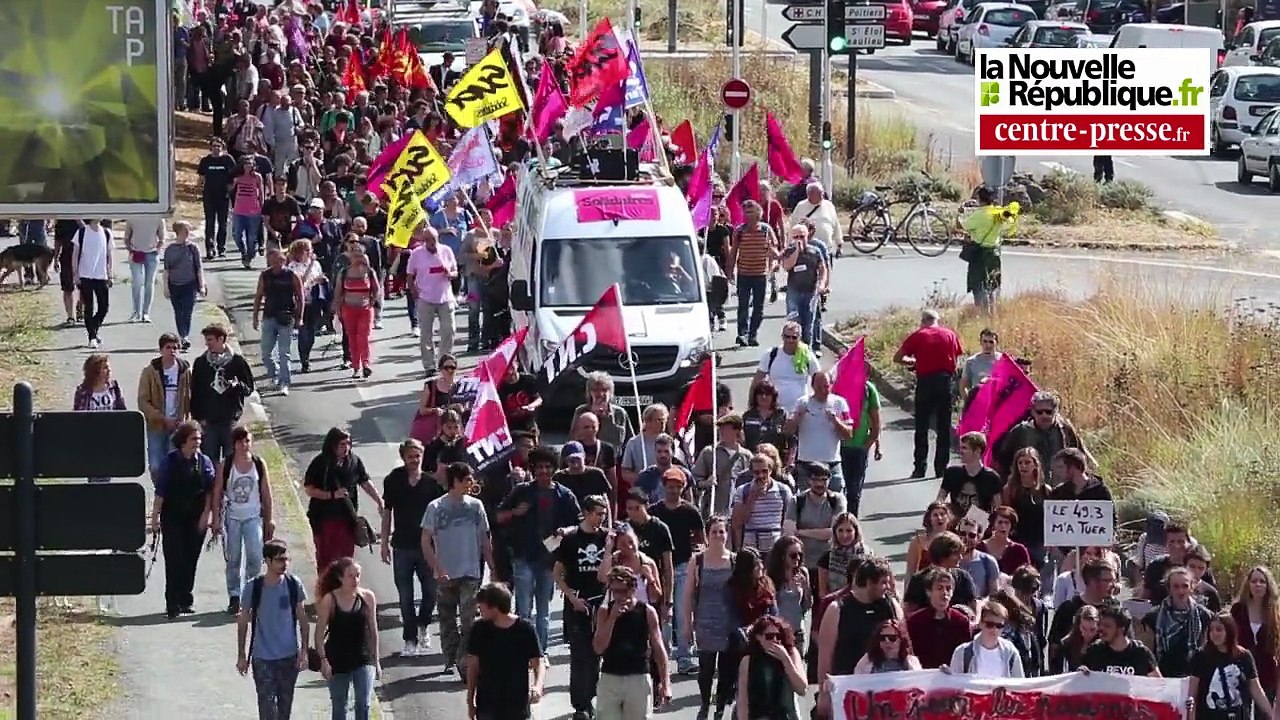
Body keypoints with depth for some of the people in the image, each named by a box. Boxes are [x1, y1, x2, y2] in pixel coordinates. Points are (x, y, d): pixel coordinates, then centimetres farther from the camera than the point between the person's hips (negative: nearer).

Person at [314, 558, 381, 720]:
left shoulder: (367, 597, -4)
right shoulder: (329, 600, -11)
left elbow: (373, 630, 5)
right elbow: (320, 632, -6)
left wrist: (376, 660, 8)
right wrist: (323, 660, -13)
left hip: (363, 659, 1)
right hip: (337, 661, -1)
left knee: (364, 704, -11)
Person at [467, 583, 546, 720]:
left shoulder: (525, 630, -12)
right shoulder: (480, 629, -3)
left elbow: (538, 663, -9)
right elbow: (473, 665, 5)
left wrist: (538, 686, -30)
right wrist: (470, 701, 7)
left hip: (517, 704, -2)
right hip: (487, 704, 2)